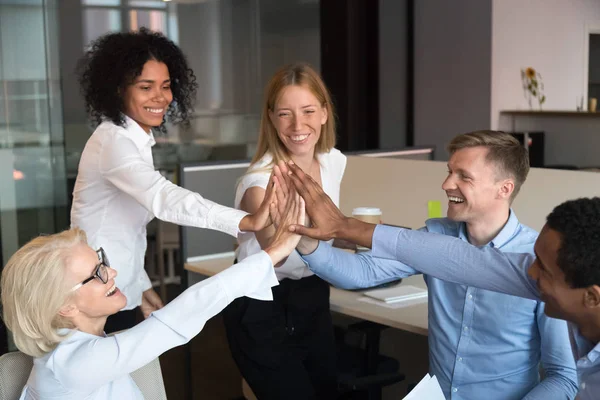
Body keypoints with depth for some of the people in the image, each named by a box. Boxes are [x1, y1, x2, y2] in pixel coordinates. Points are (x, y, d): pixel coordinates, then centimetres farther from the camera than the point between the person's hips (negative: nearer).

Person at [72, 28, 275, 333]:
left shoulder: (132, 139, 10)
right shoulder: (113, 142, -21)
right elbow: (162, 197, -39)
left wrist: (141, 285, 10)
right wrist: (247, 221, -50)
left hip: (117, 291, 9)